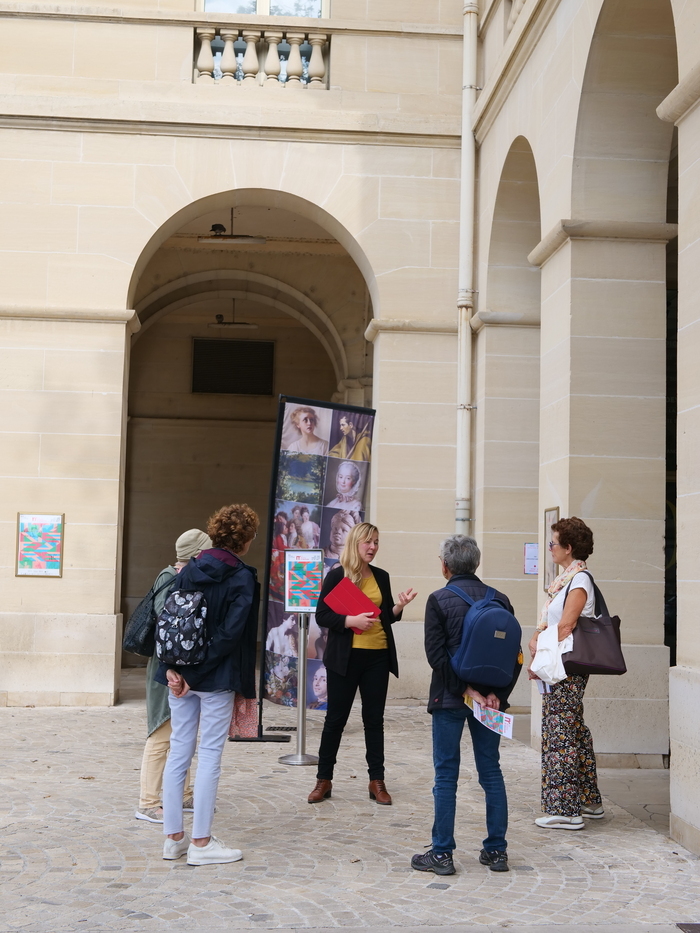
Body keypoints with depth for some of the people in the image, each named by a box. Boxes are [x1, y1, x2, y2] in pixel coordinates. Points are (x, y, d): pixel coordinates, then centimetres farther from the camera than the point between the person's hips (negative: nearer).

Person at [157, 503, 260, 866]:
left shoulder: (189, 570, 7)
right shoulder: (242, 578, -9)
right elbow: (230, 633, -17)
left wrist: (172, 668, -3)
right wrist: (199, 671, -14)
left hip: (181, 675, 6)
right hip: (216, 677, -5)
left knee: (178, 752, 10)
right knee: (209, 756, 1)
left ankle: (173, 837, 17)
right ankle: (201, 843, 6)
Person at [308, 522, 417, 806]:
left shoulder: (382, 577, 9)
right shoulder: (337, 576, -4)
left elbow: (387, 616, 14)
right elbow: (322, 615, -7)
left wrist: (399, 605, -6)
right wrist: (350, 621, -19)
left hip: (378, 657, 4)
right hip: (346, 657, -4)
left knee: (374, 719, 8)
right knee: (336, 718, 4)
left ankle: (377, 781, 15)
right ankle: (324, 780, 15)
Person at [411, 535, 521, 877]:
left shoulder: (439, 600, -8)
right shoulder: (500, 600, 4)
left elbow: (436, 654, -14)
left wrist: (468, 691, -12)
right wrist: (497, 694, -3)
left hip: (450, 698, -4)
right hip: (490, 699, 4)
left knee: (446, 775, 2)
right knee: (491, 772, 12)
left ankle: (442, 854, 5)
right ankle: (496, 850, 16)